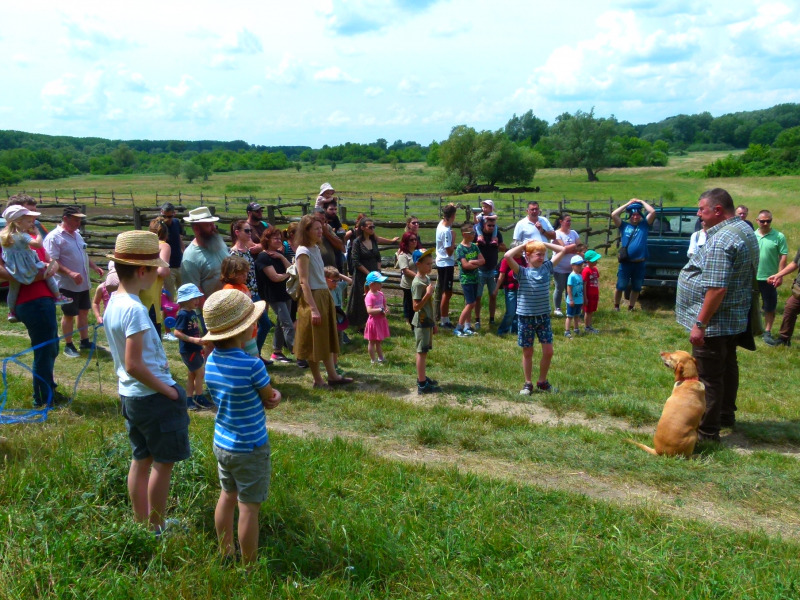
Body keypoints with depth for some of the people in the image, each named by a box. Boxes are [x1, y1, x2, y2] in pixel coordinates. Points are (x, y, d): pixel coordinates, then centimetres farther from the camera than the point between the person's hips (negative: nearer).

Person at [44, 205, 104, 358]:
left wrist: (95, 267, 11)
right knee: (69, 315, 3)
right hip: (67, 285, -8)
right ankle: (68, 346, 15)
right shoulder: (54, 237, -15)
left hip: (83, 283, 8)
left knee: (84, 312, 14)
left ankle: (85, 341, 25)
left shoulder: (76, 234, 11)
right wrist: (70, 273, -31)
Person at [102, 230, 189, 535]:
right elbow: (134, 365, -26)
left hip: (130, 394, 9)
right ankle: (156, 528, 18)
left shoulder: (112, 304, 5)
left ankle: (141, 522, 31)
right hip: (154, 397, -9)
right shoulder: (135, 309, -24)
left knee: (141, 459, 18)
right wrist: (168, 391, -16)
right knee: (163, 463, 5)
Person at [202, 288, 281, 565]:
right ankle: (249, 565, 20)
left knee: (228, 496, 24)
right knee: (249, 507, 6)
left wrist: (268, 396, -5)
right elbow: (270, 398, -11)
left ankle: (226, 553, 42)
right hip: (250, 448, -7)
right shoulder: (252, 365, -27)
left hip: (221, 443, 8)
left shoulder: (211, 361, -4)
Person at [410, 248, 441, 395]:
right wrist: (428, 294, -29)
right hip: (421, 322, -9)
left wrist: (434, 323, 19)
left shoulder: (427, 279, 9)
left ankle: (422, 378, 27)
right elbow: (416, 306, -22)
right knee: (422, 352, -4)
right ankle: (422, 385, 1)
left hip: (428, 321, 9)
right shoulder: (417, 283, -19)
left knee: (424, 351, 16)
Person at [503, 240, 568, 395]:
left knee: (548, 351, 4)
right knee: (528, 352, 8)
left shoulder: (547, 268, 4)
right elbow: (508, 256, -24)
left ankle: (542, 381, 22)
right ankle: (528, 383, 20)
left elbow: (562, 250, 9)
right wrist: (524, 246, -10)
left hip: (544, 316, 3)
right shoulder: (522, 272, -9)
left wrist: (544, 243, 3)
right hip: (526, 317, -3)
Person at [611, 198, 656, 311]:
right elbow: (613, 215, -7)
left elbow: (653, 212, -5)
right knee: (620, 287, 5)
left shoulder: (644, 225, 6)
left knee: (636, 288, 13)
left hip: (639, 264, 2)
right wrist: (628, 204, -1)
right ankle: (616, 307, 22)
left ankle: (630, 308, 27)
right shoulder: (624, 226, 4)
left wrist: (641, 202, 4)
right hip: (625, 263, -1)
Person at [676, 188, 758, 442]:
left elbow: (717, 288, -30)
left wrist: (700, 324, -24)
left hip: (714, 322, -11)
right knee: (727, 367, 23)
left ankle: (707, 432, 7)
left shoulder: (721, 240, -25)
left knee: (708, 376, -2)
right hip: (735, 318, 11)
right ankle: (726, 414, 40)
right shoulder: (745, 230, 9)